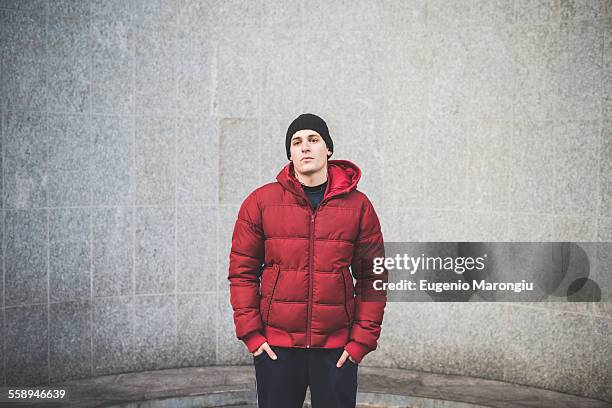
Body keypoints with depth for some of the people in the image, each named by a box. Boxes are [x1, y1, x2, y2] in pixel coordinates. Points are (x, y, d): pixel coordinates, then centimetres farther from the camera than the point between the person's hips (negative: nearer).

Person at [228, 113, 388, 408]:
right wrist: (250, 332, -4)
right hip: (275, 347, 0)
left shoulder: (358, 205, 3)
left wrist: (363, 338, -3)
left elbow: (373, 277, 3)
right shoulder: (261, 201, 1)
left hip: (337, 348, 0)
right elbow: (242, 271, 3)